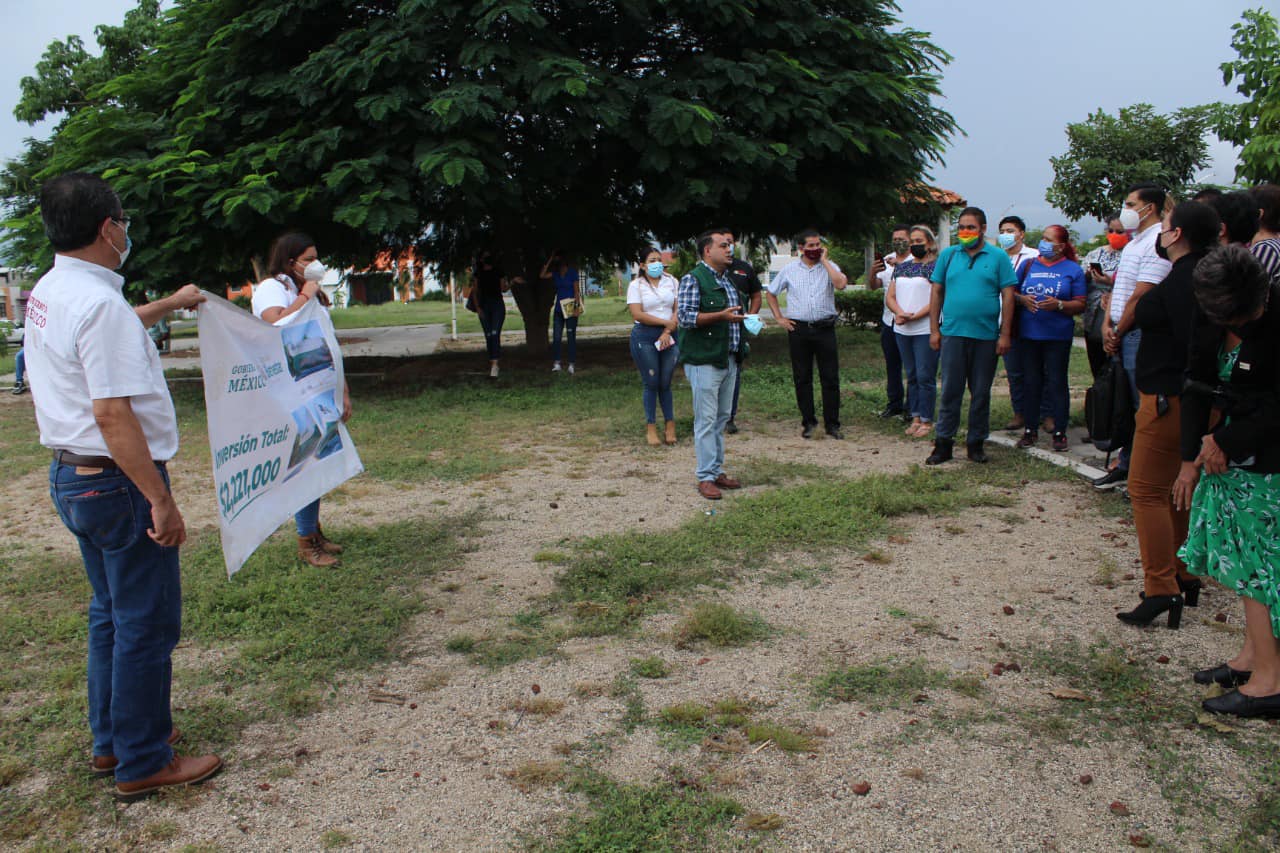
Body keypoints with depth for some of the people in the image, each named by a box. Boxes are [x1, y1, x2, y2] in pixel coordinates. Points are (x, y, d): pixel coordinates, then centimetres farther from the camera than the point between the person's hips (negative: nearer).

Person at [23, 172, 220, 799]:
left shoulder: (48, 293, 9)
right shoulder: (100, 303, -22)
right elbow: (113, 416, -26)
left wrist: (167, 305, 43)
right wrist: (161, 500, -23)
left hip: (71, 475, 10)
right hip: (117, 482, -10)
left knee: (111, 613, 21)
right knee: (146, 623, 2)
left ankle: (111, 741, 34)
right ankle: (143, 764, 14)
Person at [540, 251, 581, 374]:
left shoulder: (572, 272, -4)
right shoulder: (556, 272, 9)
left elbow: (577, 290, -7)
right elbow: (543, 275, -5)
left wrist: (577, 306, -15)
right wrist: (550, 260, -5)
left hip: (570, 308, -4)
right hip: (559, 308, 4)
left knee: (571, 336, 0)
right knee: (556, 337, -3)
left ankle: (571, 365, 3)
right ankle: (556, 364, -2)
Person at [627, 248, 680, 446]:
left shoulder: (672, 281, 10)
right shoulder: (636, 285, 2)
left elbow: (678, 309, 3)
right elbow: (637, 314, -9)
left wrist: (668, 331, -11)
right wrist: (667, 321, -11)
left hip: (669, 337, 2)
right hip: (645, 337, -2)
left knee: (665, 383, 4)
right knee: (651, 383, -1)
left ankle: (670, 425, 12)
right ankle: (651, 428, 7)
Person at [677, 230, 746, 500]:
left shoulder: (728, 280, 17)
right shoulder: (693, 279, -9)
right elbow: (684, 316, -18)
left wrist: (746, 322, 13)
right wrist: (721, 316, -24)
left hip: (729, 360, 8)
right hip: (704, 361, -8)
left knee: (722, 418, 13)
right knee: (706, 419, -6)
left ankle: (717, 470, 22)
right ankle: (705, 478, -1)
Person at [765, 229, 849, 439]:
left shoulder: (829, 267, 4)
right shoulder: (789, 269, 7)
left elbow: (841, 284, -17)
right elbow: (771, 292, 16)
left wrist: (824, 261, -9)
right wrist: (779, 317, 7)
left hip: (825, 328, -1)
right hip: (798, 329, 1)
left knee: (830, 378, 0)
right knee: (802, 378, 5)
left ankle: (832, 424, 8)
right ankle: (808, 422, 16)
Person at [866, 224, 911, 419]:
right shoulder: (886, 261, 13)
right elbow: (873, 286, 5)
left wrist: (899, 265, -33)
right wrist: (872, 272, -16)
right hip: (889, 321, 6)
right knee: (892, 364, 12)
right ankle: (895, 403, 22)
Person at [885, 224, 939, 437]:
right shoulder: (901, 267, 15)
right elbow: (890, 296, 10)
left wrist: (914, 316, -18)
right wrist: (900, 312, -10)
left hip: (925, 330, -6)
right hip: (902, 330, 6)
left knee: (925, 376, -4)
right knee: (911, 376, 11)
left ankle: (927, 421, 3)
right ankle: (915, 417, 18)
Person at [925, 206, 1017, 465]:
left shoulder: (998, 257, 2)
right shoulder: (948, 255, 8)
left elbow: (1008, 296, 0)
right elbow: (937, 293, 9)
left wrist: (1005, 334, -5)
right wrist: (934, 330, 3)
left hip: (986, 336, 0)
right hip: (953, 333, 1)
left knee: (981, 393, 8)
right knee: (950, 391, 2)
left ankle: (976, 443, 18)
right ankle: (944, 443, 8)